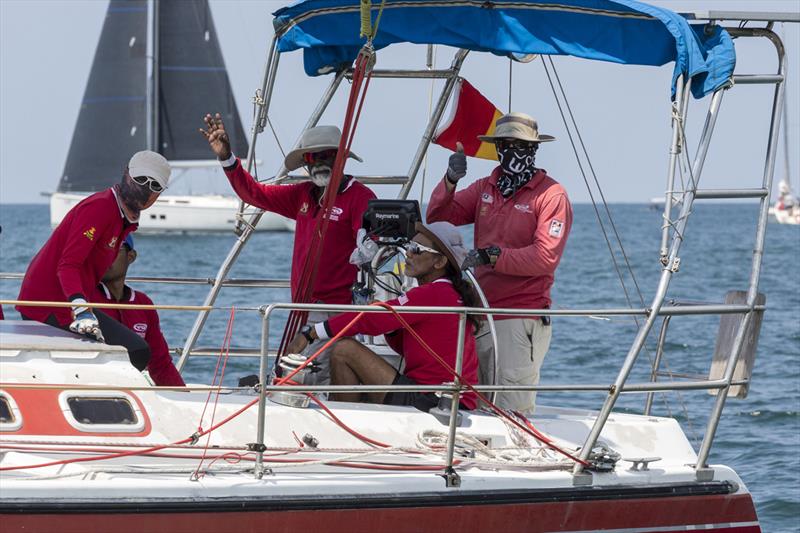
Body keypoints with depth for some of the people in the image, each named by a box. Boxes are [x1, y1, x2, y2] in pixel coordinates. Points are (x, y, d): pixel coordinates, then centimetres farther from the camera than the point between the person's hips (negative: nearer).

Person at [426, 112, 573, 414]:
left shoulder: (551, 195, -4)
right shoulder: (485, 189, 15)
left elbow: (546, 258, -14)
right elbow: (438, 217, 9)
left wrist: (492, 256, -20)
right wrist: (450, 181, -8)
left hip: (521, 319, -6)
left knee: (510, 412, -9)